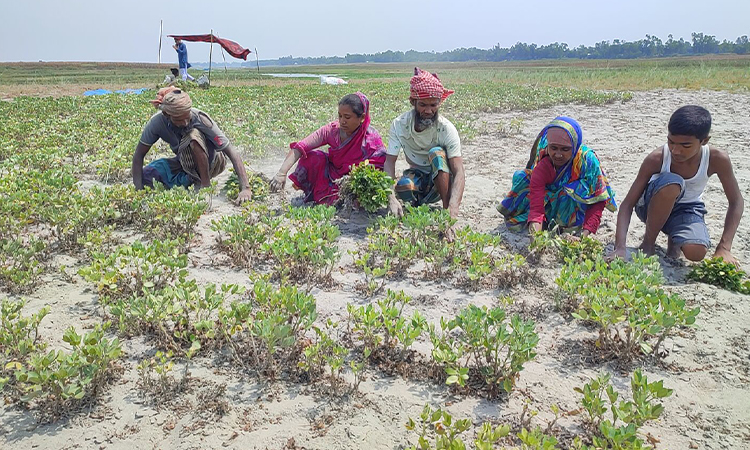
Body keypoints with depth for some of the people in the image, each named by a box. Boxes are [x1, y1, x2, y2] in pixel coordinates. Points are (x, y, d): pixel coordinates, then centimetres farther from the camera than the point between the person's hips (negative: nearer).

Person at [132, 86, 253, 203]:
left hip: (211, 162, -4)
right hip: (186, 163, 4)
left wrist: (245, 188, -42)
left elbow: (231, 152, -32)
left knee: (193, 135, -33)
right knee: (146, 175, -17)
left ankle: (206, 183, -18)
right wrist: (138, 190, -25)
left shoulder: (201, 119, -30)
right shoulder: (158, 122, -21)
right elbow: (139, 155, -13)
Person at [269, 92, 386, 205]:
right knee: (315, 157, -22)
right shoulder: (332, 130, -18)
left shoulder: (372, 138, -24)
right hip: (333, 174, 2)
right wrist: (282, 173, -39)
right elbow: (300, 147, -27)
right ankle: (311, 195, 2)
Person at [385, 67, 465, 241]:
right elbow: (389, 163, -21)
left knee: (437, 153, -33)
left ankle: (445, 211, -25)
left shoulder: (447, 129, -23)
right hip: (417, 176, 1)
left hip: (441, 181, -1)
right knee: (403, 186, -35)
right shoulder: (399, 124, -16)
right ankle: (418, 204, -1)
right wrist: (392, 198, -41)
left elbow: (459, 173, -32)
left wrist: (452, 213, -48)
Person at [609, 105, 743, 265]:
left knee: (696, 252, -32)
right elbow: (628, 204, -25)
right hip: (652, 207, -1)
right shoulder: (656, 159, -26)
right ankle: (648, 244, -14)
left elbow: (736, 202, -11)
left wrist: (723, 248, -20)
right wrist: (620, 248, -37)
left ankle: (674, 238, 7)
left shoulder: (717, 159, -23)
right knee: (671, 182, -36)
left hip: (687, 210, 1)